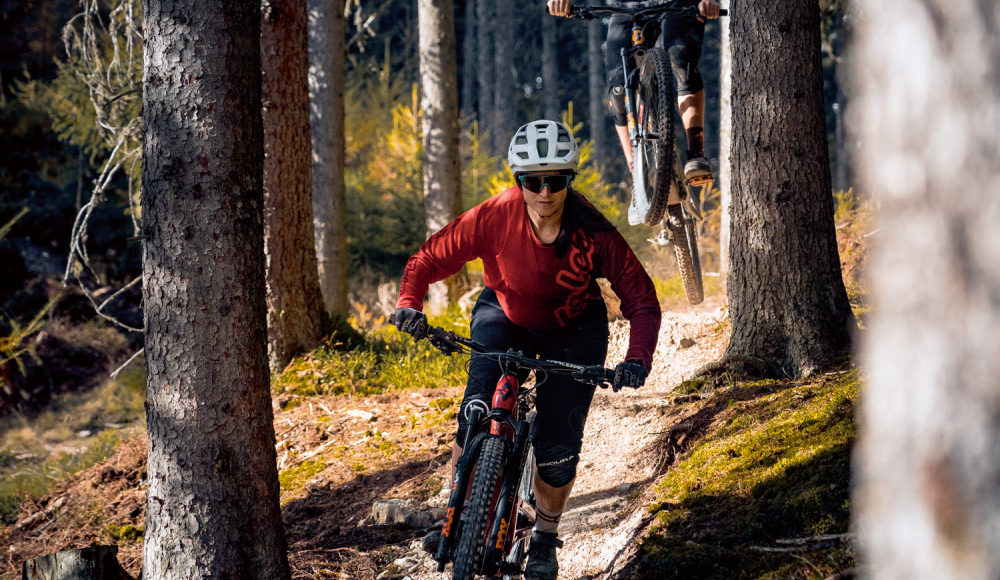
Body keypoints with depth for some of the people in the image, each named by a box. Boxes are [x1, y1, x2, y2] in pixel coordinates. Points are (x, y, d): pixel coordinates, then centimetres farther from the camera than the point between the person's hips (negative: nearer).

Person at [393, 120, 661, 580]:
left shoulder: (594, 234, -28)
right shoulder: (495, 217, -27)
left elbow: (641, 301, -21)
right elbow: (430, 259, -17)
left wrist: (637, 360, -37)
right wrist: (409, 304, -35)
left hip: (573, 330, 0)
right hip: (505, 316, 1)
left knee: (558, 441, -8)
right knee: (479, 409, -25)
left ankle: (545, 540, 16)